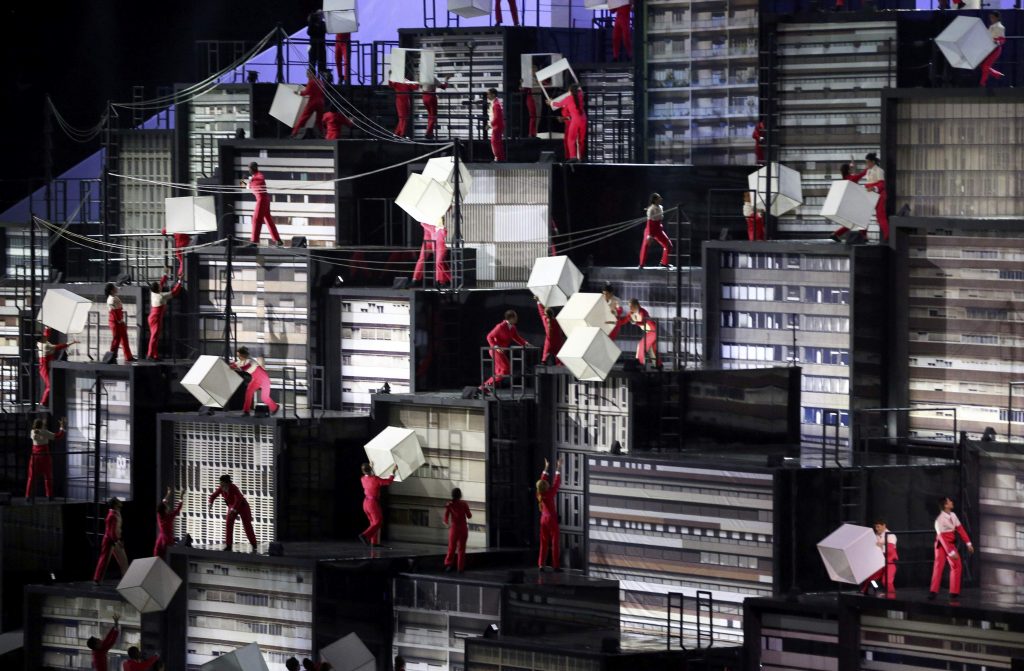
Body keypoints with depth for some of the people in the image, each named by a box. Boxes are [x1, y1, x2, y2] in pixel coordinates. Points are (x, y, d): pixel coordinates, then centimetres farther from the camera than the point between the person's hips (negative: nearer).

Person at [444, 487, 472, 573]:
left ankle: (448, 564, -10)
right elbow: (469, 516, 0)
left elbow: (446, 517, -5)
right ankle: (460, 568, 6)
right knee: (461, 548, 8)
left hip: (454, 528, 0)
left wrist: (447, 524, 16)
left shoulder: (449, 505, -4)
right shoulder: (464, 504, -6)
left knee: (451, 548, 9)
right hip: (463, 528, 0)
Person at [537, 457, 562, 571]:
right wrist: (558, 468, -2)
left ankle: (541, 564, 5)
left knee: (544, 543, 9)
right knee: (554, 542, -2)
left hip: (543, 519, 6)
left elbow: (543, 480, 11)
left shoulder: (540, 494, -1)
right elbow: (557, 482, -10)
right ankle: (555, 565, -4)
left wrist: (546, 468, 20)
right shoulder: (550, 493, -16)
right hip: (552, 519, -6)